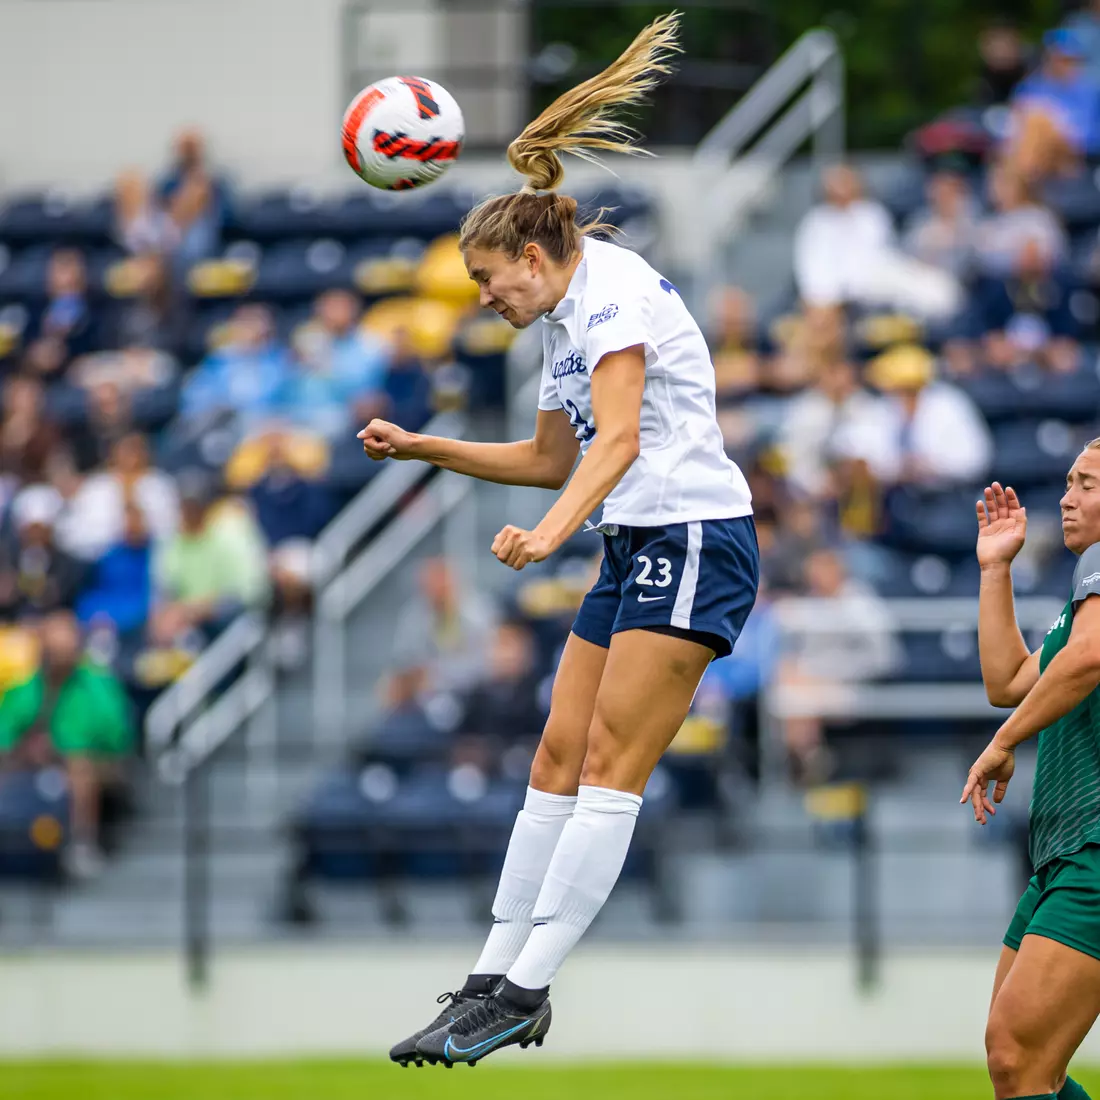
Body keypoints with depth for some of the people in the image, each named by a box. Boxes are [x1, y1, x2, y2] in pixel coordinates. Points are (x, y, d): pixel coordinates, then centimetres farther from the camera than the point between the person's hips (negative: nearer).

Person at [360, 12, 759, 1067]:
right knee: (557, 760, 5)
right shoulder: (566, 320, 17)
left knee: (610, 769, -11)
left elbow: (620, 439, -28)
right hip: (635, 548, 10)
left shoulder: (613, 292, -13)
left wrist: (549, 533, -42)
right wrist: (422, 447, 24)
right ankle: (495, 979, 6)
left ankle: (524, 989, -14)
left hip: (694, 540, -10)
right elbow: (551, 456, 29)